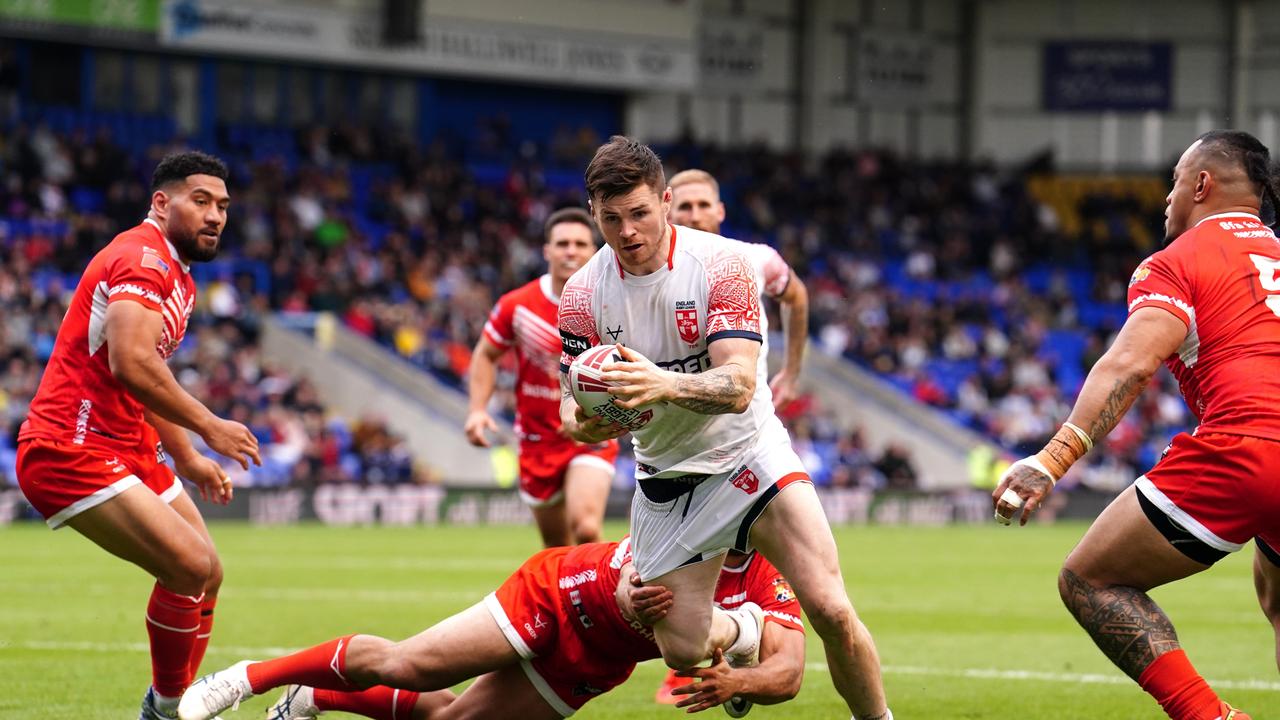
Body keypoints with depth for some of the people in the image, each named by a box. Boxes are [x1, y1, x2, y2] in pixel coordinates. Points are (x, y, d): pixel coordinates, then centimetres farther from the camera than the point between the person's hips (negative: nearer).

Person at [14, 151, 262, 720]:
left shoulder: (178, 276, 20)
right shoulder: (143, 256, -14)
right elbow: (130, 362, -27)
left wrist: (187, 459, 28)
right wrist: (208, 427, -20)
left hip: (130, 452, 11)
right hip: (73, 452, -11)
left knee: (205, 576, 11)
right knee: (191, 566, -19)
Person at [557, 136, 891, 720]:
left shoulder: (720, 264, -18)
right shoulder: (583, 294, -8)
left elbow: (738, 385, -26)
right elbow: (572, 405, -4)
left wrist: (665, 385, -46)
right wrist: (582, 423, -30)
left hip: (746, 450, -3)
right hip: (665, 474, 3)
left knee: (830, 611, -20)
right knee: (682, 652, 0)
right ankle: (742, 632, 35)